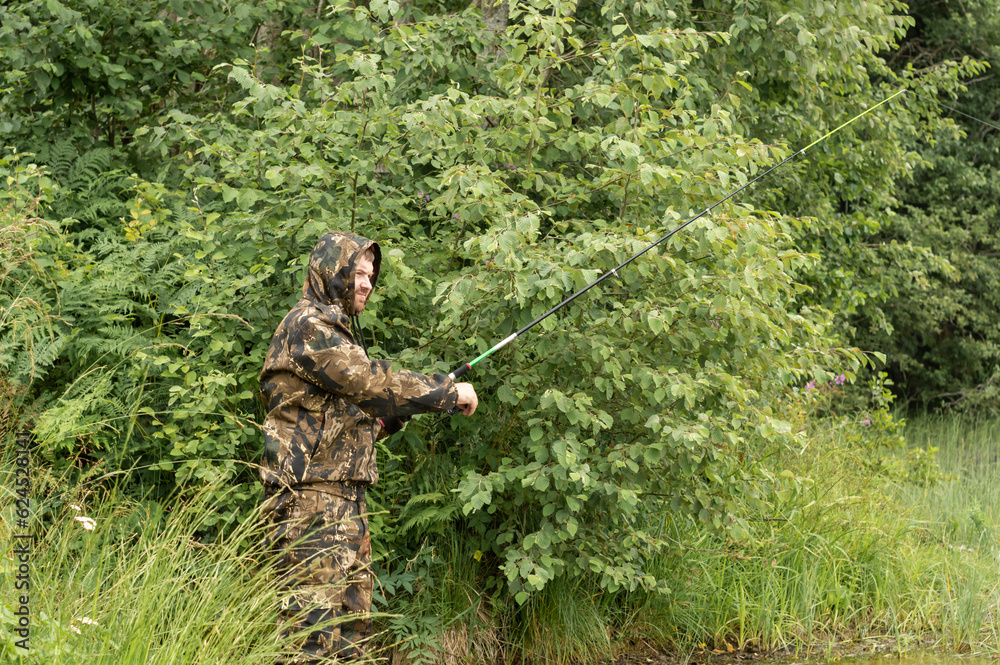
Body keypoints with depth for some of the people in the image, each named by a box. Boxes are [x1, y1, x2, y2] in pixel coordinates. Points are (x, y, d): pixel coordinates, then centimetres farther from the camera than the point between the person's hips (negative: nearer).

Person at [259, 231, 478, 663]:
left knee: (352, 625, 9)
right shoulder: (307, 326, -8)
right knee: (314, 626, -14)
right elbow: (372, 383, -17)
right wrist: (448, 392, -9)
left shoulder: (337, 331, 24)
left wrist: (399, 410, 7)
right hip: (311, 497, -10)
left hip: (345, 498, 10)